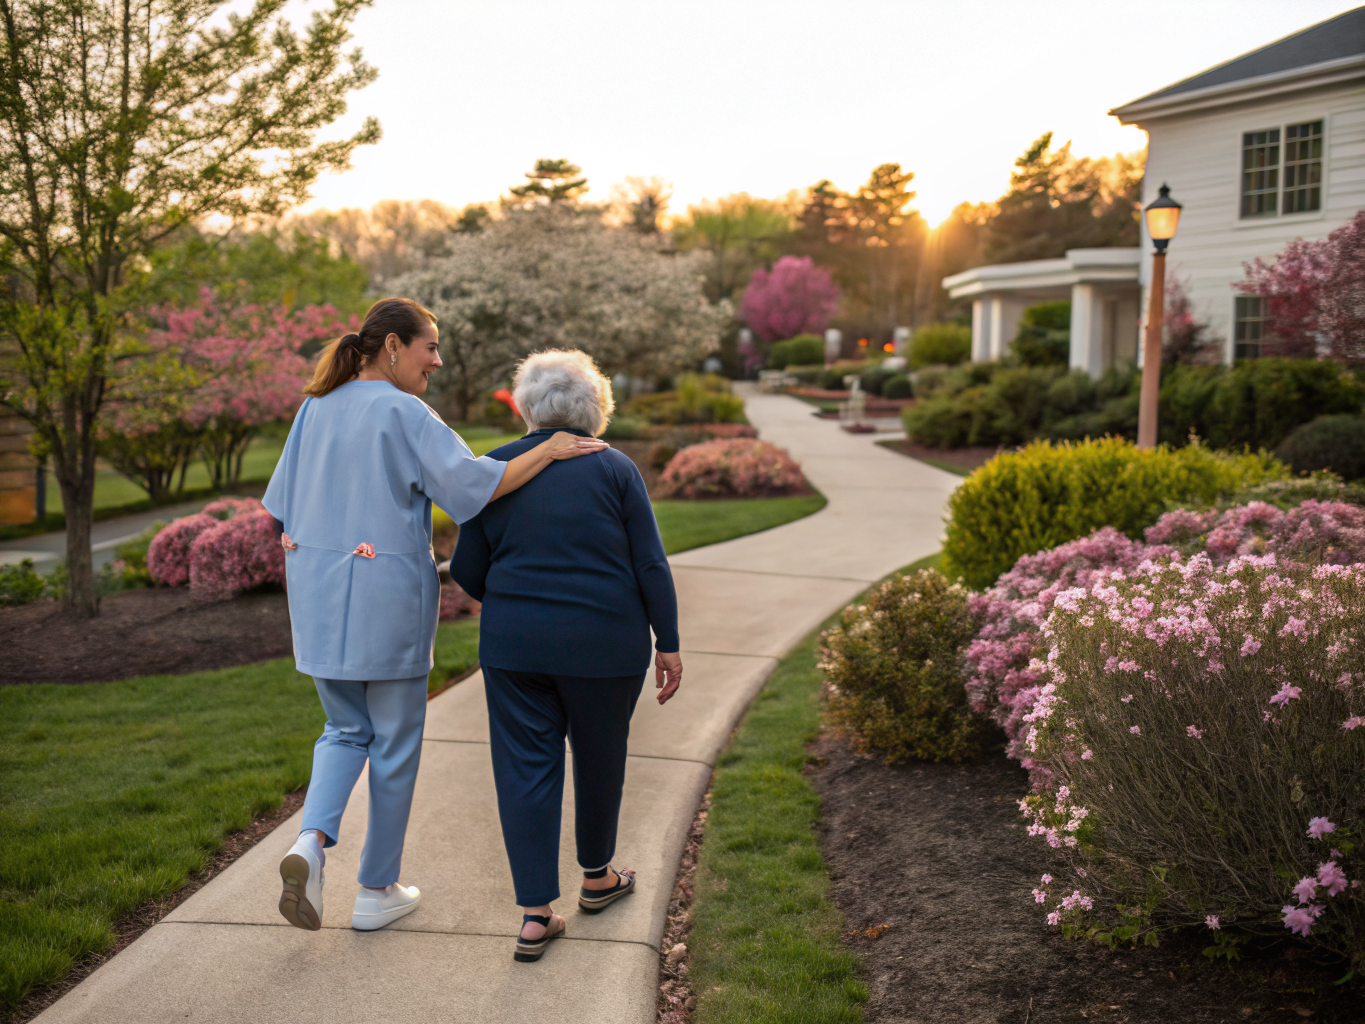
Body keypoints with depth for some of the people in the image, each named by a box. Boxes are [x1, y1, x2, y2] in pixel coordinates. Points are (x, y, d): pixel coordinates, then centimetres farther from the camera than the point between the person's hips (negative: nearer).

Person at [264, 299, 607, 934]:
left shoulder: (315, 408, 8)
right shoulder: (403, 413, -12)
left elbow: (283, 512, 11)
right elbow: (473, 484, -23)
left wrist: (303, 586, 18)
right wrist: (548, 450, -17)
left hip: (319, 595, 6)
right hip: (387, 595, -6)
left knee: (346, 730, 21)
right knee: (395, 743, 10)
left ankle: (311, 841, -5)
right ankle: (377, 891, 20)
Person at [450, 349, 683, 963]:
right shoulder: (615, 469, -3)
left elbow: (467, 570, 3)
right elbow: (650, 566, -6)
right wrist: (668, 646, 1)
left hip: (513, 643, 1)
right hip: (604, 644, -1)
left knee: (526, 767, 6)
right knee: (599, 758, 18)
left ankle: (535, 916, 4)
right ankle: (596, 878, 36)